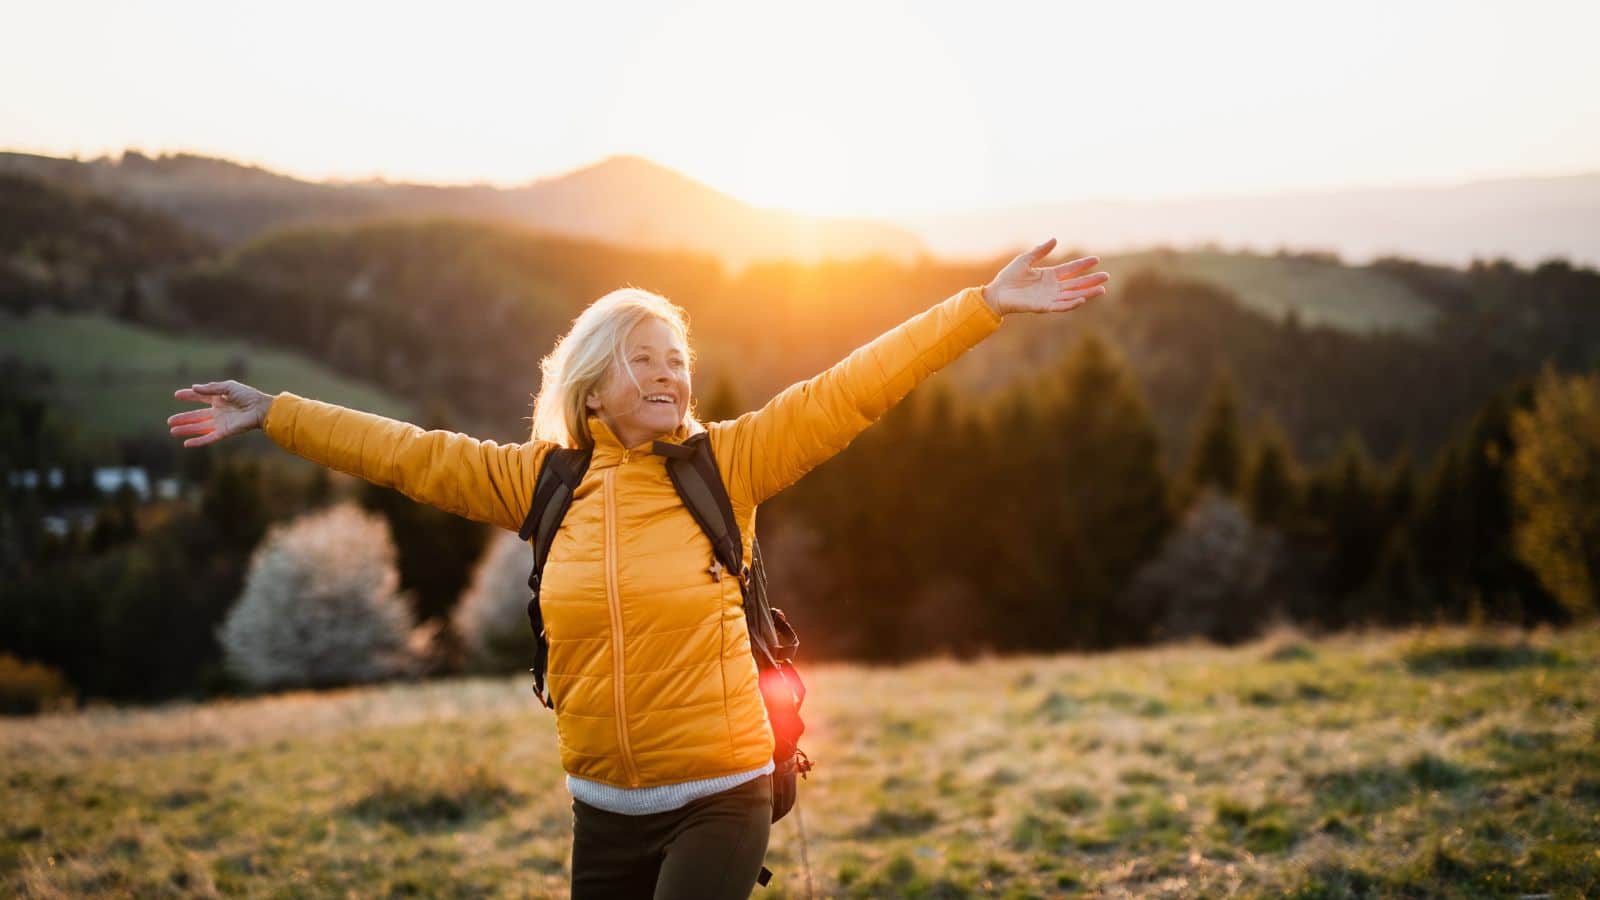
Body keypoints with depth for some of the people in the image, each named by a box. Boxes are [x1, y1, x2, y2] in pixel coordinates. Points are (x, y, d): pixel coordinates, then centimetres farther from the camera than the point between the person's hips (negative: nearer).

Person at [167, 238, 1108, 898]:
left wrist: (983, 307, -15)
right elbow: (411, 454, 9)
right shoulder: (543, 480, 2)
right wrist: (272, 415, 12)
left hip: (718, 800, -4)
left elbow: (852, 390, -11)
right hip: (605, 810, 4)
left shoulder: (727, 463, -6)